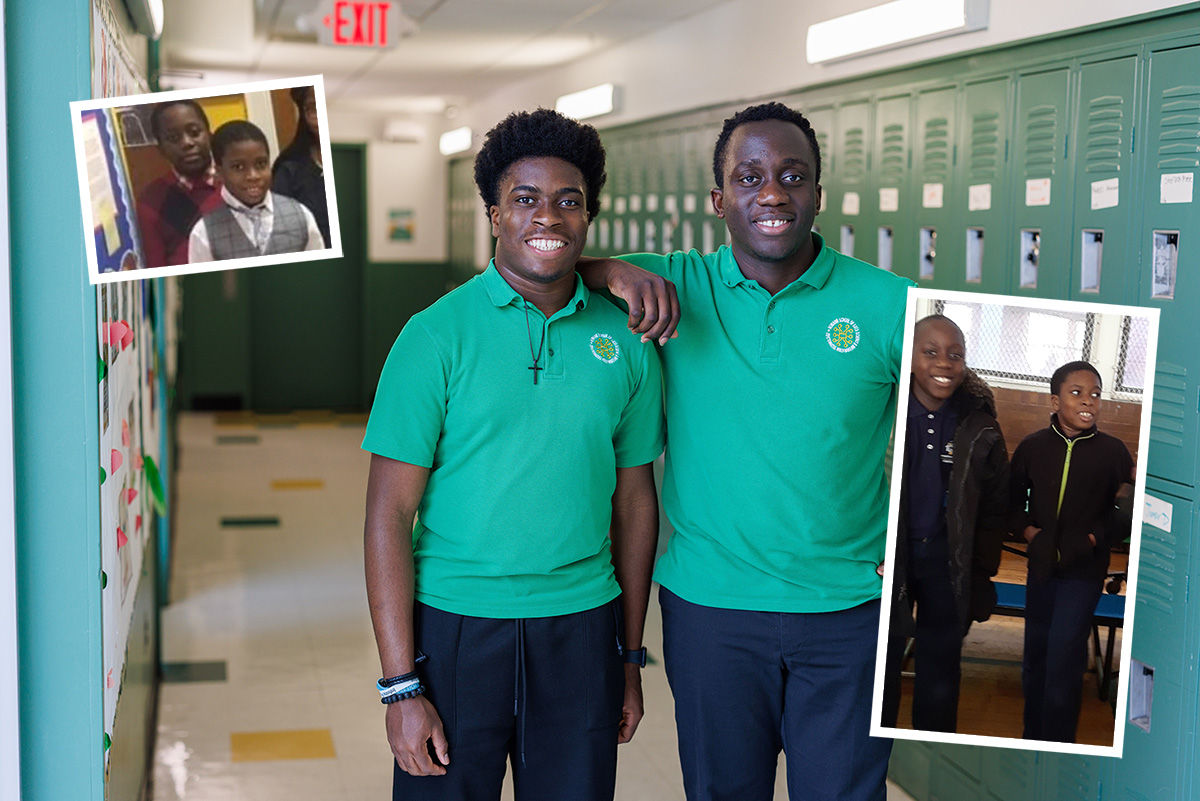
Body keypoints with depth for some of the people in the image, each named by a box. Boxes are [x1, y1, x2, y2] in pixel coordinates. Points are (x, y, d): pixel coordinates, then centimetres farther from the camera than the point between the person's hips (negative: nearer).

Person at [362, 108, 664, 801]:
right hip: (456, 629, -3)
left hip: (581, 631, 3)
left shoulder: (627, 341, 4)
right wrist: (401, 686, -11)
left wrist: (630, 658, 11)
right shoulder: (437, 336, -7)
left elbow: (634, 501, 10)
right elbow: (390, 514, -8)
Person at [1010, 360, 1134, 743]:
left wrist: (1099, 537, -16)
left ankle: (1056, 747, 2)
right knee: (1035, 658, 14)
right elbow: (1012, 499, 10)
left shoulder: (1113, 451, -8)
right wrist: (1026, 529, -6)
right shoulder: (1032, 446, -3)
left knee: (1063, 658, -9)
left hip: (1084, 570, -3)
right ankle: (1032, 738, 30)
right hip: (1041, 566, 3)